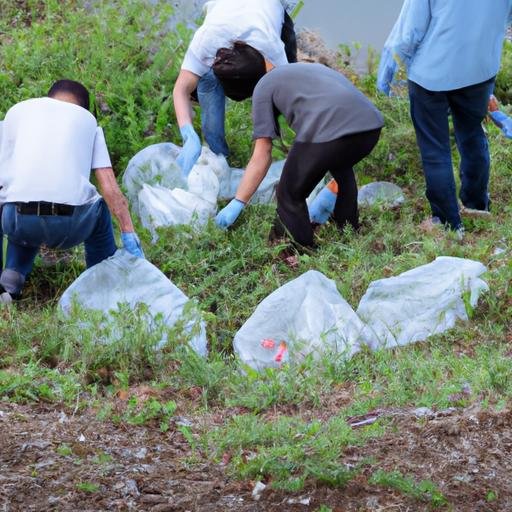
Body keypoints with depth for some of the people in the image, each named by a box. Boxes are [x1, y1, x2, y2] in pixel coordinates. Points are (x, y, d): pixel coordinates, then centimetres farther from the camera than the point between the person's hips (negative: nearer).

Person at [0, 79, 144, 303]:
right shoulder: (88, 119, 21)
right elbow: (110, 188, 12)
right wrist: (129, 234, 16)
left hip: (19, 221, 1)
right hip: (71, 226, 0)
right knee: (100, 208, 34)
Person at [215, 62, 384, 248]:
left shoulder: (263, 86, 21)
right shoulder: (314, 69, 40)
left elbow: (262, 156, 13)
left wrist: (237, 203, 17)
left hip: (329, 131, -7)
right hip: (372, 123, 7)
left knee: (290, 196, 12)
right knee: (342, 169, 37)